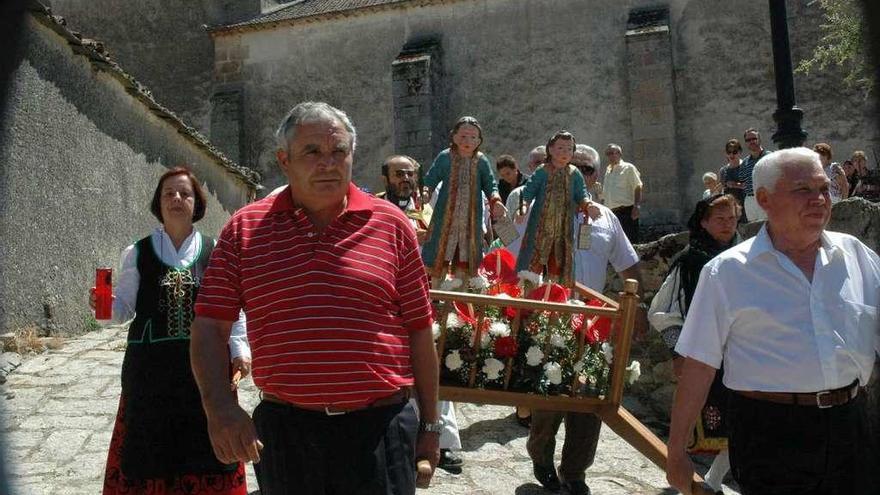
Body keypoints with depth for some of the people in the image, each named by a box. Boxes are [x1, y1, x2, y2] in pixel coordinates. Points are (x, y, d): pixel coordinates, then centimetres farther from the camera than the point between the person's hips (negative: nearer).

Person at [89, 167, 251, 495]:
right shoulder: (137, 254, 5)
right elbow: (124, 309, 6)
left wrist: (240, 349, -3)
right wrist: (105, 305, -15)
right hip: (151, 366, 0)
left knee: (205, 443, 5)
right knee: (150, 446, 6)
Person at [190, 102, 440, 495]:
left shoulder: (390, 223, 1)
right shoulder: (244, 229, 3)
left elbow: (419, 331, 4)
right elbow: (209, 327, 0)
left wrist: (430, 425, 6)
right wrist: (218, 406, -15)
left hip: (379, 426, 0)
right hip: (283, 428, 1)